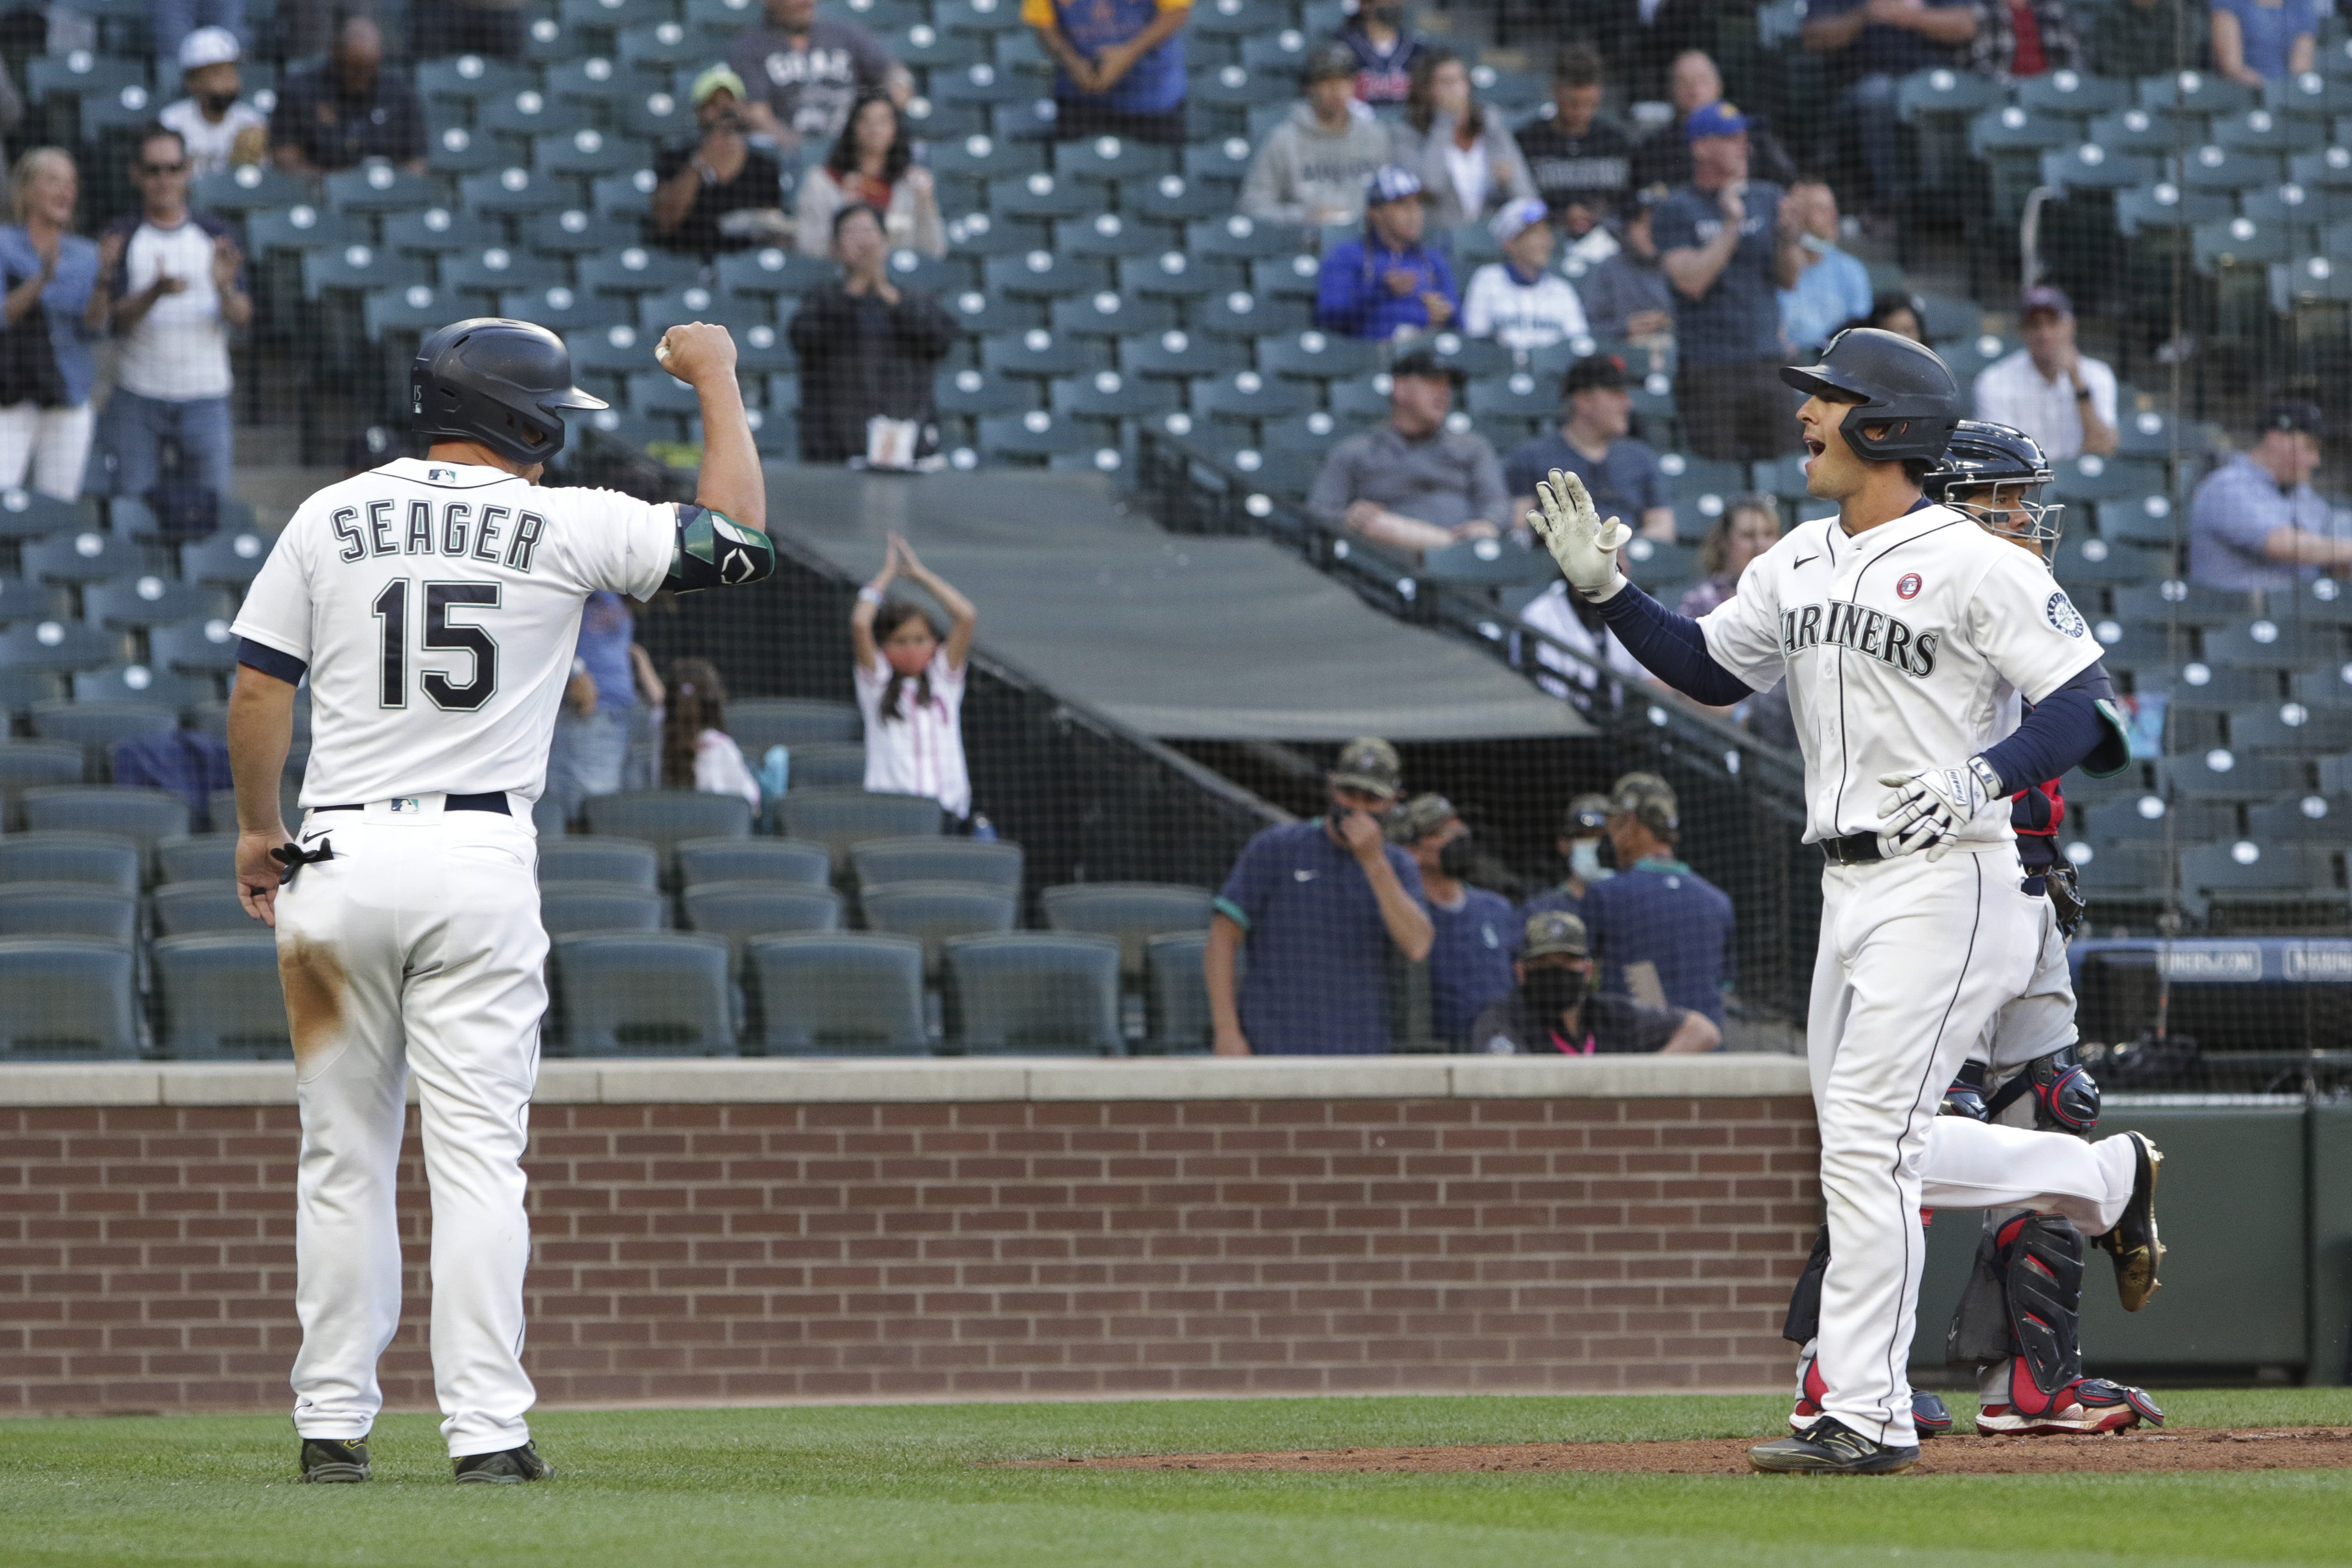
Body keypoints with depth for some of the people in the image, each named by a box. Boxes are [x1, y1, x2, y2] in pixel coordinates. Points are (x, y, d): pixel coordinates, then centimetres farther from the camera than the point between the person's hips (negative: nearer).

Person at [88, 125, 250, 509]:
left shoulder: (217, 235, 5)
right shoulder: (121, 237, 3)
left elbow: (242, 317, -4)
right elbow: (117, 318, -8)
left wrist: (224, 287, -26)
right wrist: (155, 292, -28)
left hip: (206, 395, 1)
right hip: (138, 397, -1)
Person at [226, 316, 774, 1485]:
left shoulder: (330, 519, 6)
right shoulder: (563, 528, -1)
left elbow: (257, 689, 6)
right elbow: (736, 538, 3)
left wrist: (257, 829, 19)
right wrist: (716, 381, 15)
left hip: (339, 861, 3)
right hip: (477, 862, -2)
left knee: (343, 1156, 9)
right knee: (477, 1152, -3)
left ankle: (332, 1421, 10)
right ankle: (485, 1426, -9)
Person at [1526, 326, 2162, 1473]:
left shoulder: (1974, 564, -11)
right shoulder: (1798, 562, 13)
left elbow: (2084, 705, -13)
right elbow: (1709, 669, 23)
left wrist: (1979, 776, -28)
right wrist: (1604, 589, 10)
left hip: (1946, 882, -9)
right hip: (1849, 891, 9)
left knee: (1869, 1145, -13)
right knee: (1868, 1145, 16)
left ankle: (1866, 1417, -8)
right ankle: (2108, 1178, 35)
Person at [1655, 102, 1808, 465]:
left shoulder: (1767, 198, 12)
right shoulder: (1679, 210, -1)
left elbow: (1790, 280, 9)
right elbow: (1691, 281, -13)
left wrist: (1788, 239, -10)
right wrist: (1732, 226, -16)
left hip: (1765, 363, 4)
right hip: (1707, 366, -4)